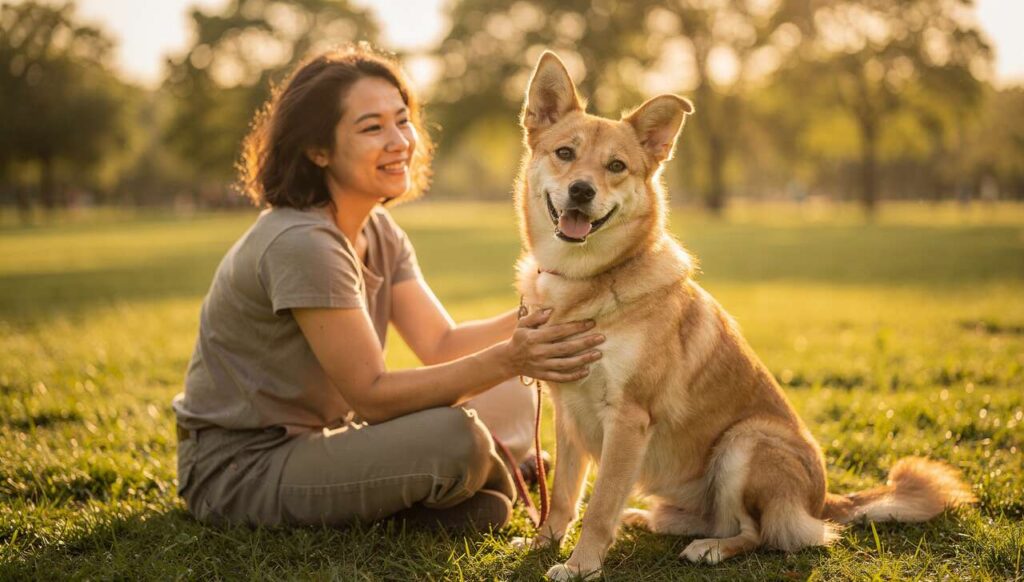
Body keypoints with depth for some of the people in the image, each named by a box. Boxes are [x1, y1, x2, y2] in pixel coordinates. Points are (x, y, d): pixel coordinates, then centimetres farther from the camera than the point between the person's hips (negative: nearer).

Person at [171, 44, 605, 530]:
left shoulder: (381, 233, 4)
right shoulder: (300, 244, -25)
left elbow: (440, 345, -1)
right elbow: (371, 395, -25)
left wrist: (532, 316, -17)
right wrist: (507, 359, -34)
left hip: (317, 437, 9)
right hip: (240, 471, -9)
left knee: (512, 402, 1)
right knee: (452, 437, -27)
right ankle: (492, 477, 2)